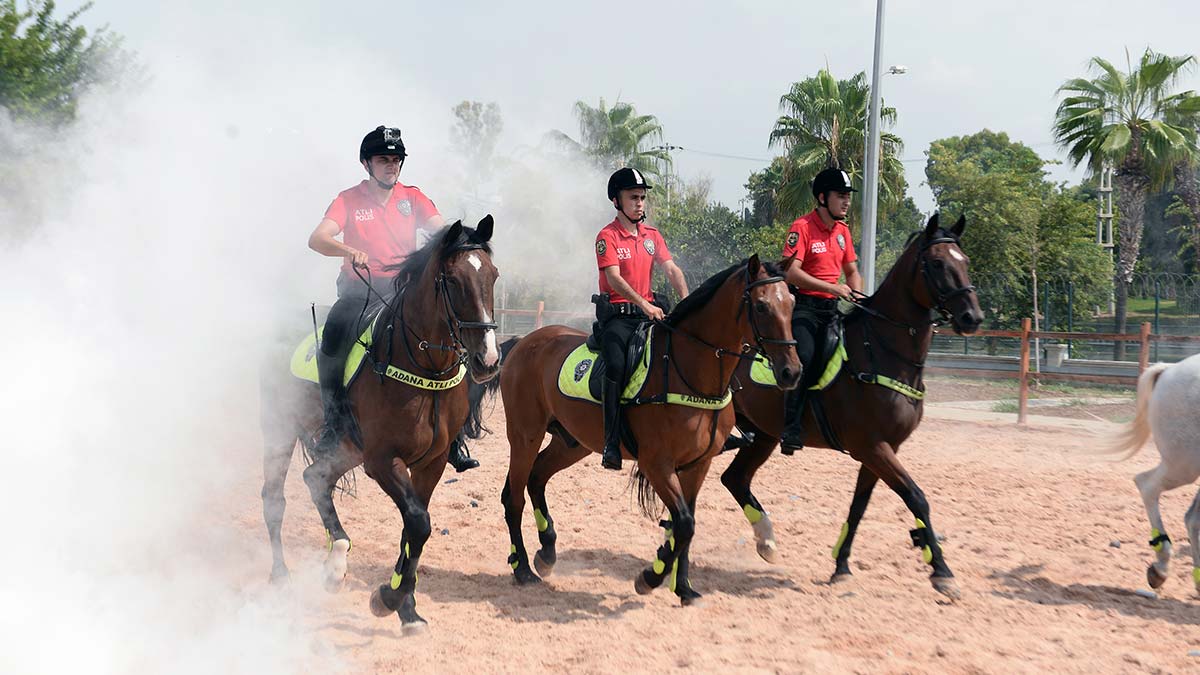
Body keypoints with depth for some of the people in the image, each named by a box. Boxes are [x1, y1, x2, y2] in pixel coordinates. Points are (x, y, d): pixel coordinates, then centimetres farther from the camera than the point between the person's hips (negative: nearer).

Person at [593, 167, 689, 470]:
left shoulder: (652, 235, 14)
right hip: (617, 314, -6)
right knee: (616, 365, -27)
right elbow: (614, 278, -17)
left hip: (648, 312, 6)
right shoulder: (608, 236, -4)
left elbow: (671, 269, 5)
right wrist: (644, 304, -30)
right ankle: (612, 444, -27)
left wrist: (686, 300, -14)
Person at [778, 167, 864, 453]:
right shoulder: (802, 227, -9)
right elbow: (791, 272, -21)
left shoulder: (842, 230, 14)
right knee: (803, 356, -26)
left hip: (831, 309, 8)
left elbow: (852, 271, 23)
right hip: (804, 305, -8)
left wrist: (857, 295, 2)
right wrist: (833, 288, -23)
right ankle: (791, 429, -25)